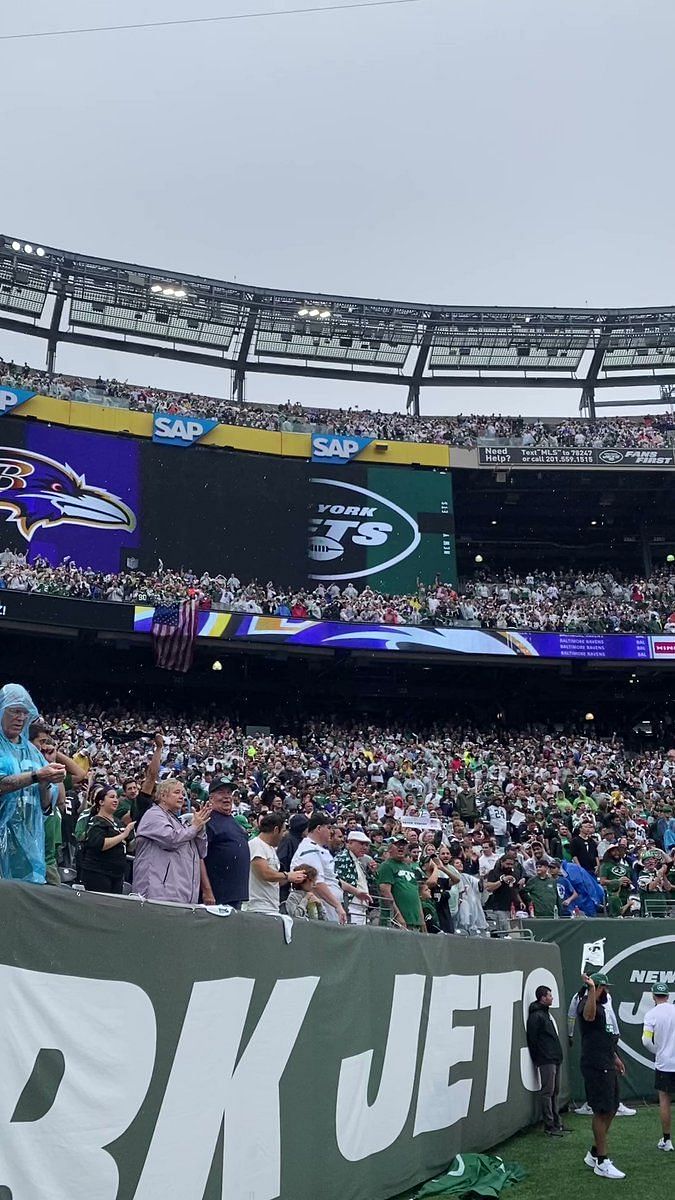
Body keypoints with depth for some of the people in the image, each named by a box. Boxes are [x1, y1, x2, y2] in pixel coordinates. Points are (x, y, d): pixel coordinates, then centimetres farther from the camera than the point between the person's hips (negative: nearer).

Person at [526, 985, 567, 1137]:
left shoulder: (545, 1013, 19)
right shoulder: (536, 1016, -12)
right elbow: (533, 1039, -14)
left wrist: (558, 1055, 18)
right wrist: (539, 1058, -12)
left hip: (555, 1059, 10)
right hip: (546, 1061, -10)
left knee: (555, 1092, 13)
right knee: (547, 1092, -5)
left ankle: (557, 1123, 20)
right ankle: (549, 1126, -1)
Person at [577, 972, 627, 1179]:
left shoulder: (600, 1006, 19)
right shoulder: (587, 1004, -15)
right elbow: (589, 1016, -42)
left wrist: (615, 1058, 32)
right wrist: (591, 990, -52)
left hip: (607, 1066, 11)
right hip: (595, 1067, -11)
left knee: (611, 1110, 15)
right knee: (602, 1111, -6)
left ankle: (594, 1153, 25)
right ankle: (602, 1162, 1)